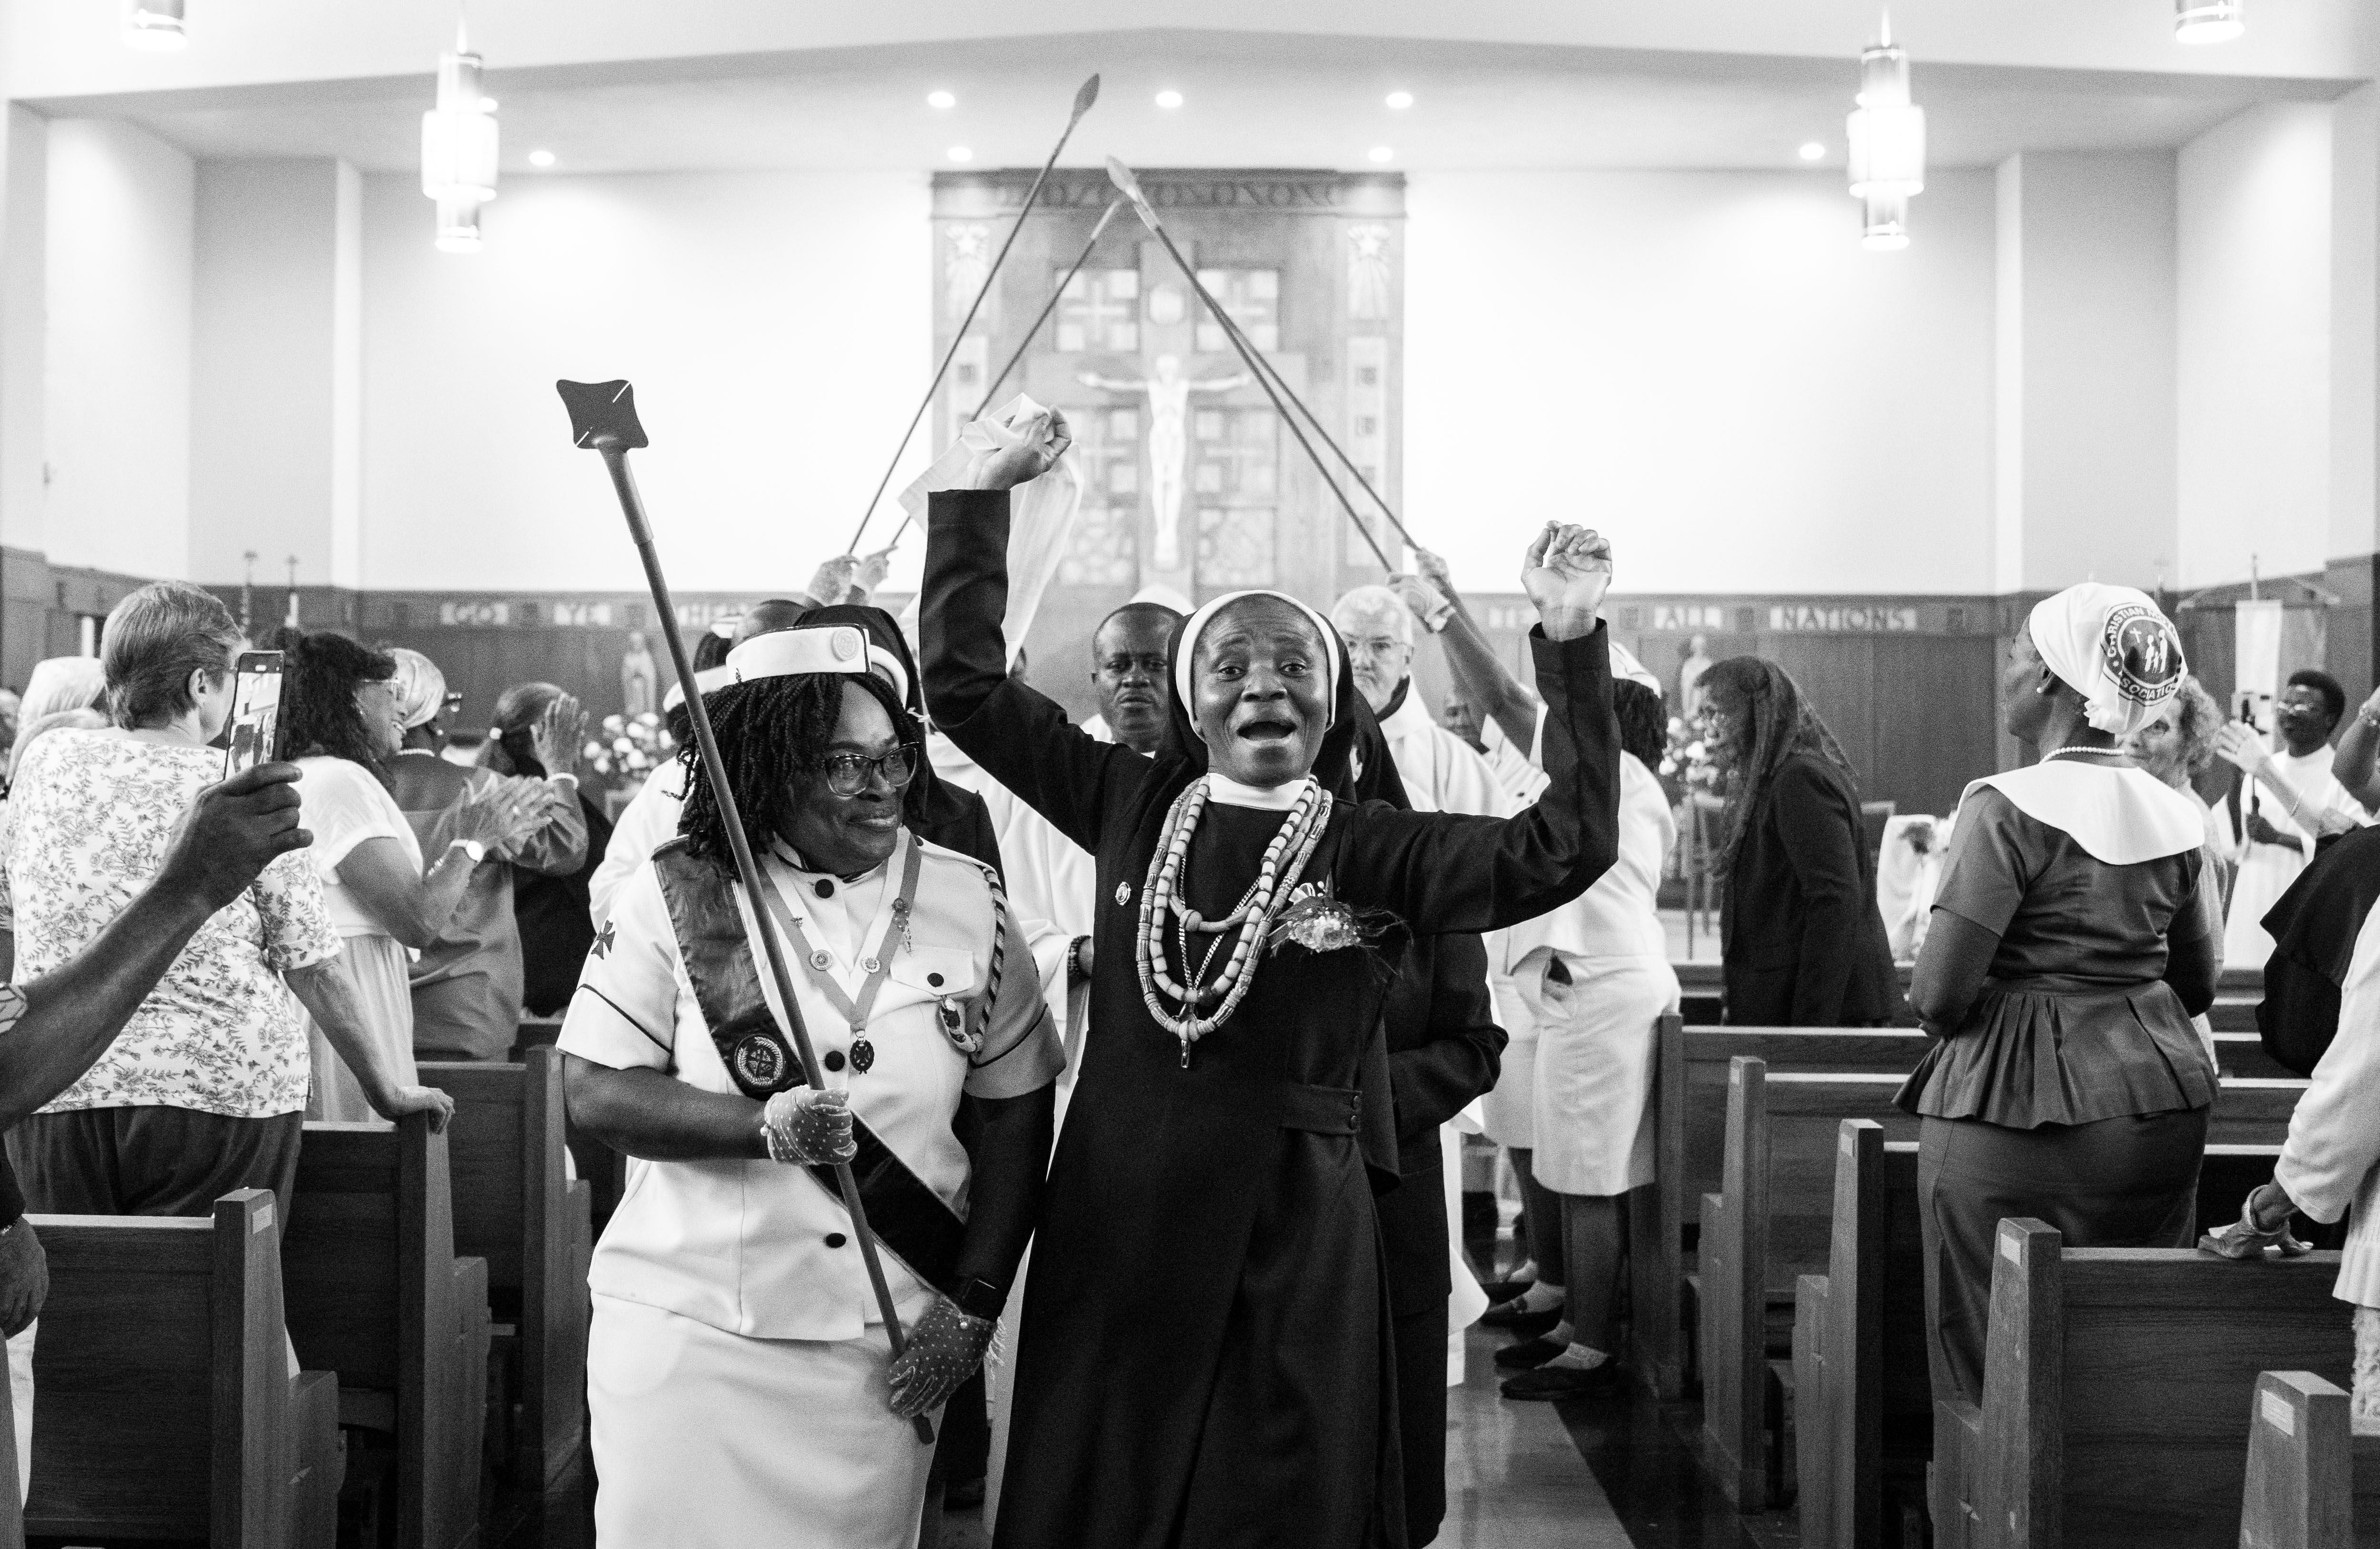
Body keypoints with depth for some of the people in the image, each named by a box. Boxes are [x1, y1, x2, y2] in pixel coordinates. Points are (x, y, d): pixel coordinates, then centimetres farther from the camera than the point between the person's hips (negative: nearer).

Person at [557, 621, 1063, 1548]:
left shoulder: (970, 903, 2)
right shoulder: (677, 895, -3)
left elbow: (1016, 1115, 5)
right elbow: (594, 1092, -5)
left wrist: (974, 1308, -1)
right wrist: (765, 1125, -20)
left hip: (883, 1350, 2)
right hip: (690, 1332, -1)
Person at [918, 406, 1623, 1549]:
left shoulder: (1375, 849, -3)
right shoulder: (1134, 806, 4)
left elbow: (1565, 847, -14)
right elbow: (964, 682, 7)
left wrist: (1573, 643, -19)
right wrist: (982, 497, 3)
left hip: (1291, 1243, -2)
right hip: (1114, 1228, 2)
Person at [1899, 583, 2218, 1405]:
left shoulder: (2009, 810, -14)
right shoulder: (2177, 819, 4)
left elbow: (1939, 993, -16)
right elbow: (2197, 987, 14)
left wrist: (1941, 1015, 5)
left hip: (2016, 1106, -6)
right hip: (2160, 1116, 6)